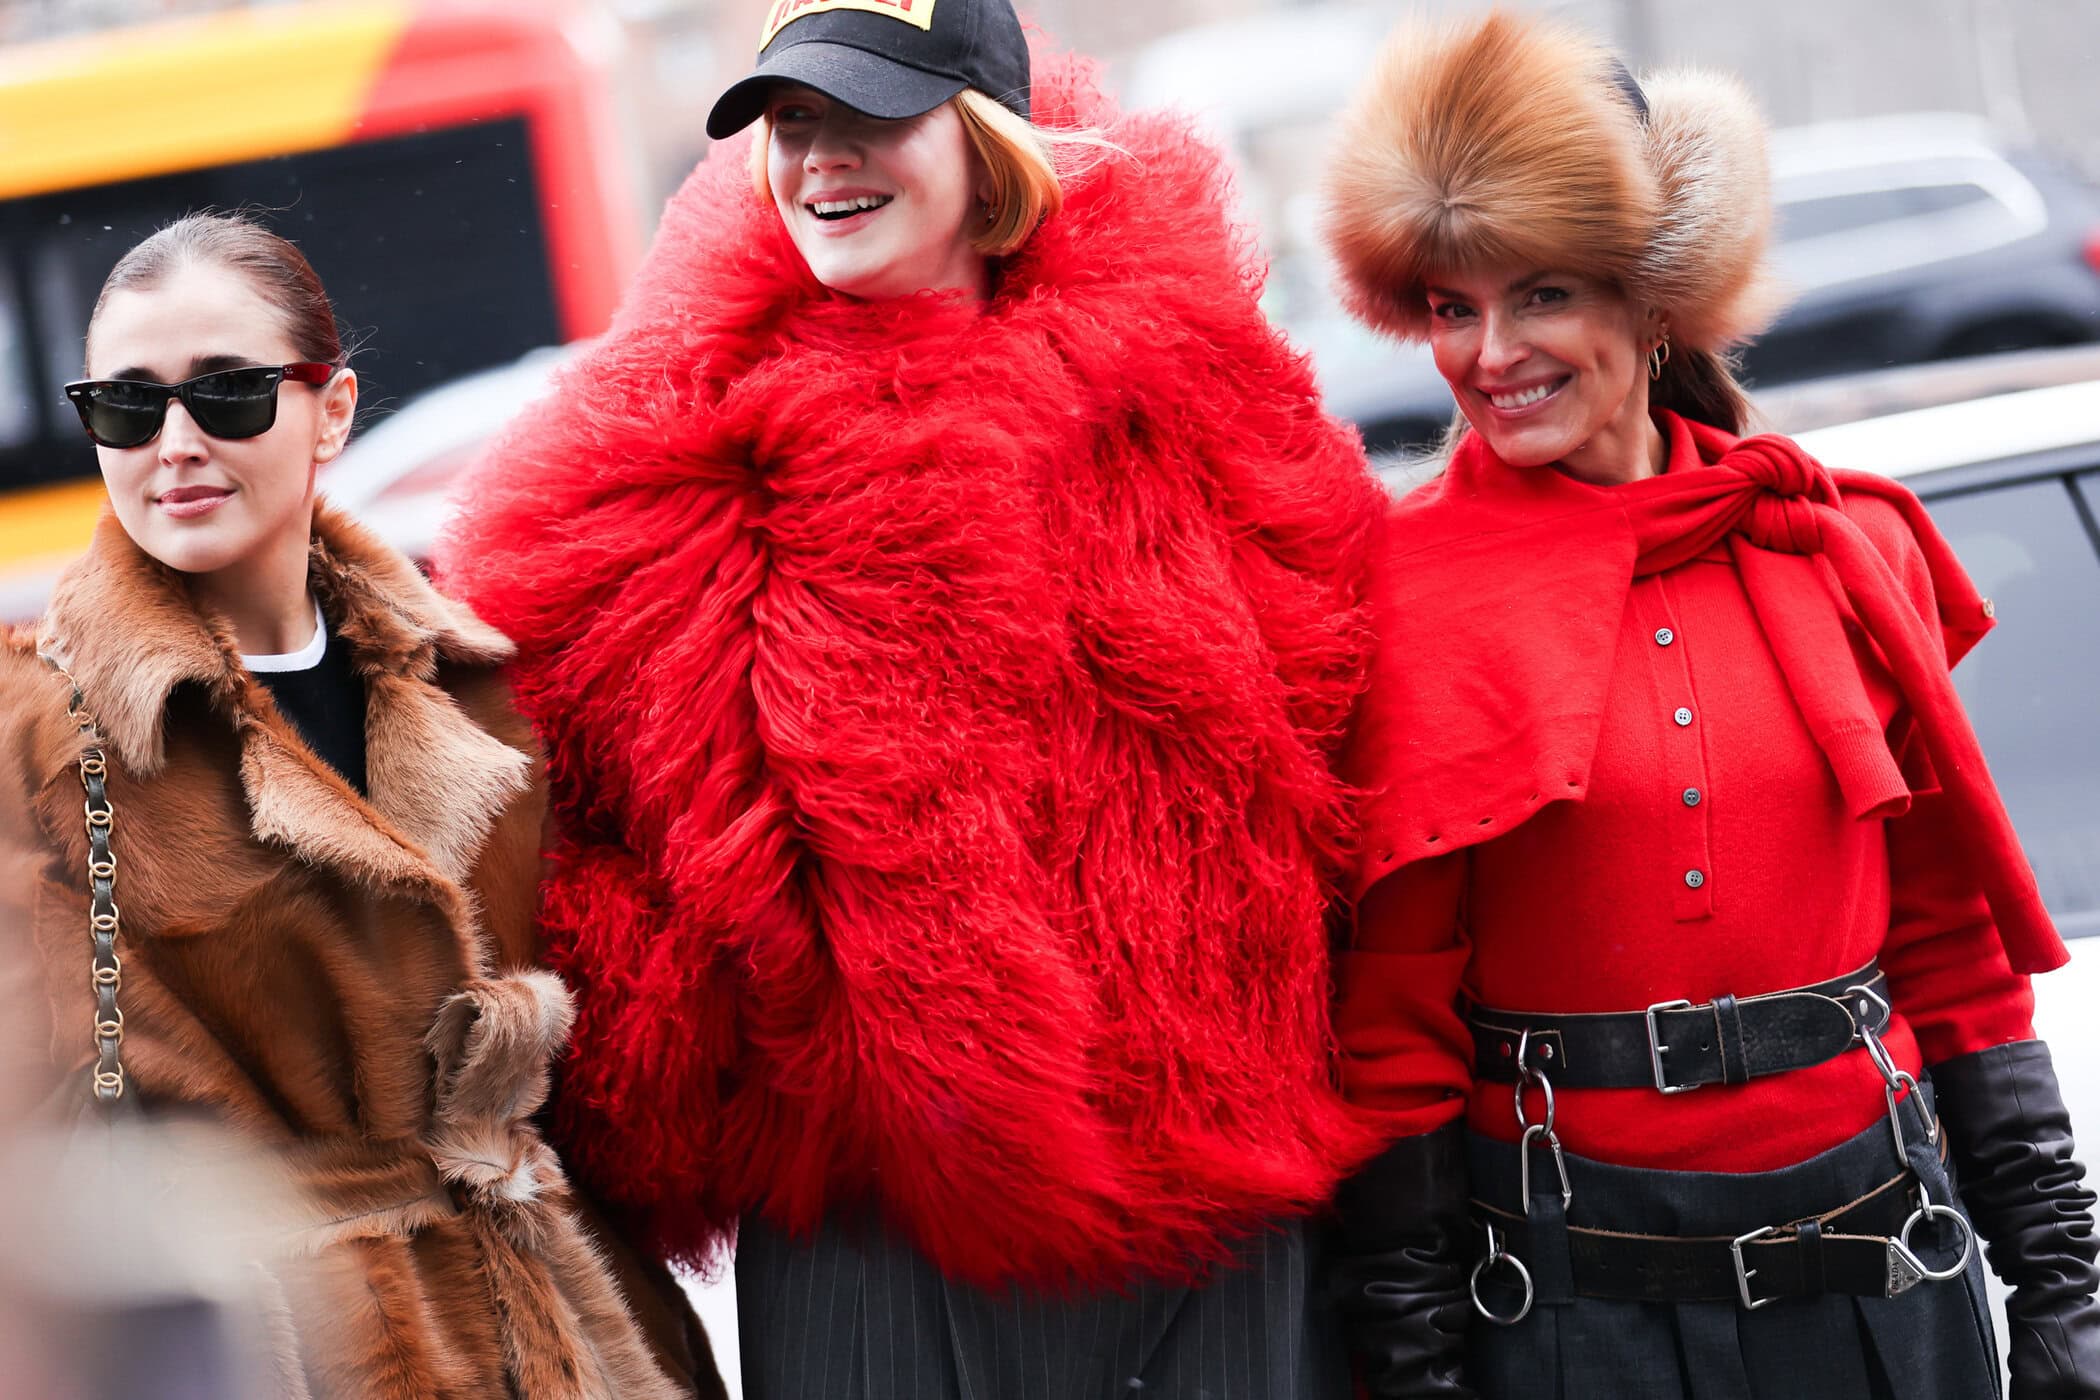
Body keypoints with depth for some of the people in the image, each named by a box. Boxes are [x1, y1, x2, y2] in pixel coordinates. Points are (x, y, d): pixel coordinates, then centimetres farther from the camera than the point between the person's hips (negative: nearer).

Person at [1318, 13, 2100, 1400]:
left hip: (1877, 1256, 3)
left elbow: (1951, 943, 8)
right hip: (1571, 1288, -3)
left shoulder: (1842, 553, 3)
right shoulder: (1404, 592, -5)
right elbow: (1387, 1015, -4)